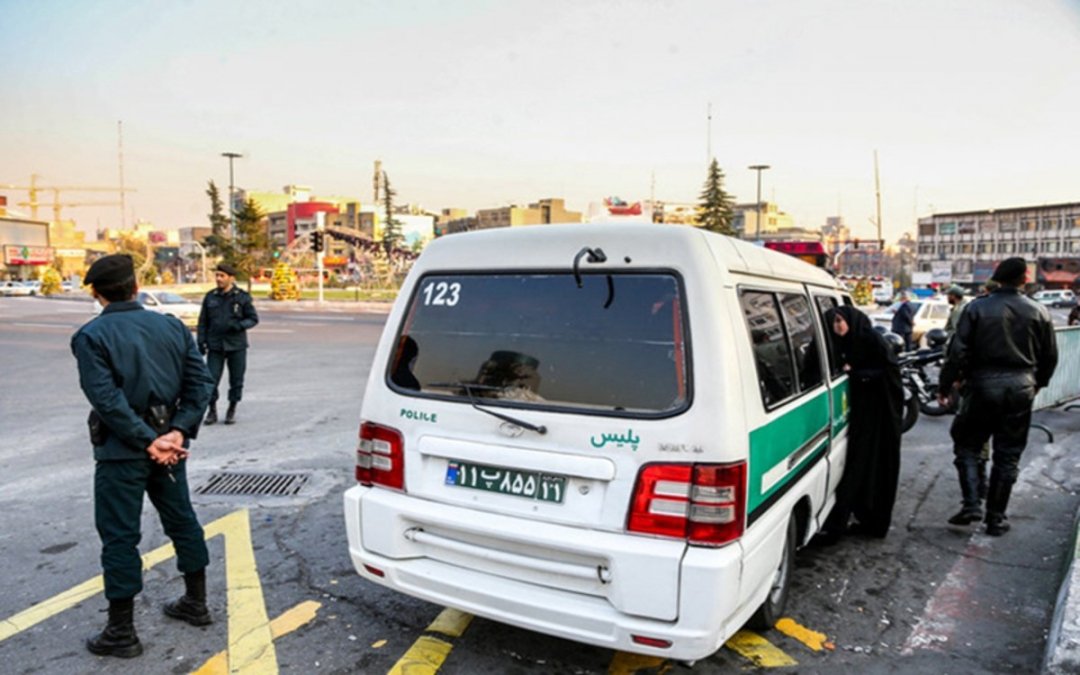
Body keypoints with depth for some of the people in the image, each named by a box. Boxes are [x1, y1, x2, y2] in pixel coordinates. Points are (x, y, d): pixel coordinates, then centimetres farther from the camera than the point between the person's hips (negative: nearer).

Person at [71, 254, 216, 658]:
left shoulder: (91, 336, -10)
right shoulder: (171, 326, 4)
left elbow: (107, 399, -21)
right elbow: (200, 382, -4)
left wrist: (148, 441, -17)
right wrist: (178, 432, -9)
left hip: (122, 449, -5)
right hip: (167, 443, 5)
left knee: (120, 536, 4)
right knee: (182, 520, 17)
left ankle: (121, 633, 14)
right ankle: (196, 603, 31)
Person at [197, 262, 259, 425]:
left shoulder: (242, 297, -1)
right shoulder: (210, 297, 5)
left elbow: (253, 319, 0)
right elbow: (203, 322, 8)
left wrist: (239, 325, -19)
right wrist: (201, 341, 0)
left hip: (236, 345, -1)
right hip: (215, 346, 1)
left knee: (236, 380, 5)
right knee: (211, 380, -4)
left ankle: (232, 410, 21)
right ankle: (212, 410, 12)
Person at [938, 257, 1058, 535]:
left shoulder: (977, 308, -6)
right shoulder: (1039, 312, 3)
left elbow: (958, 351, -10)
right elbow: (1050, 357, 9)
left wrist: (946, 385, -1)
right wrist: (1037, 383, 25)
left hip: (983, 385, -2)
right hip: (1021, 388, 3)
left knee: (966, 444, 11)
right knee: (1008, 455, 10)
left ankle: (971, 504, -1)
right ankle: (996, 518, 15)